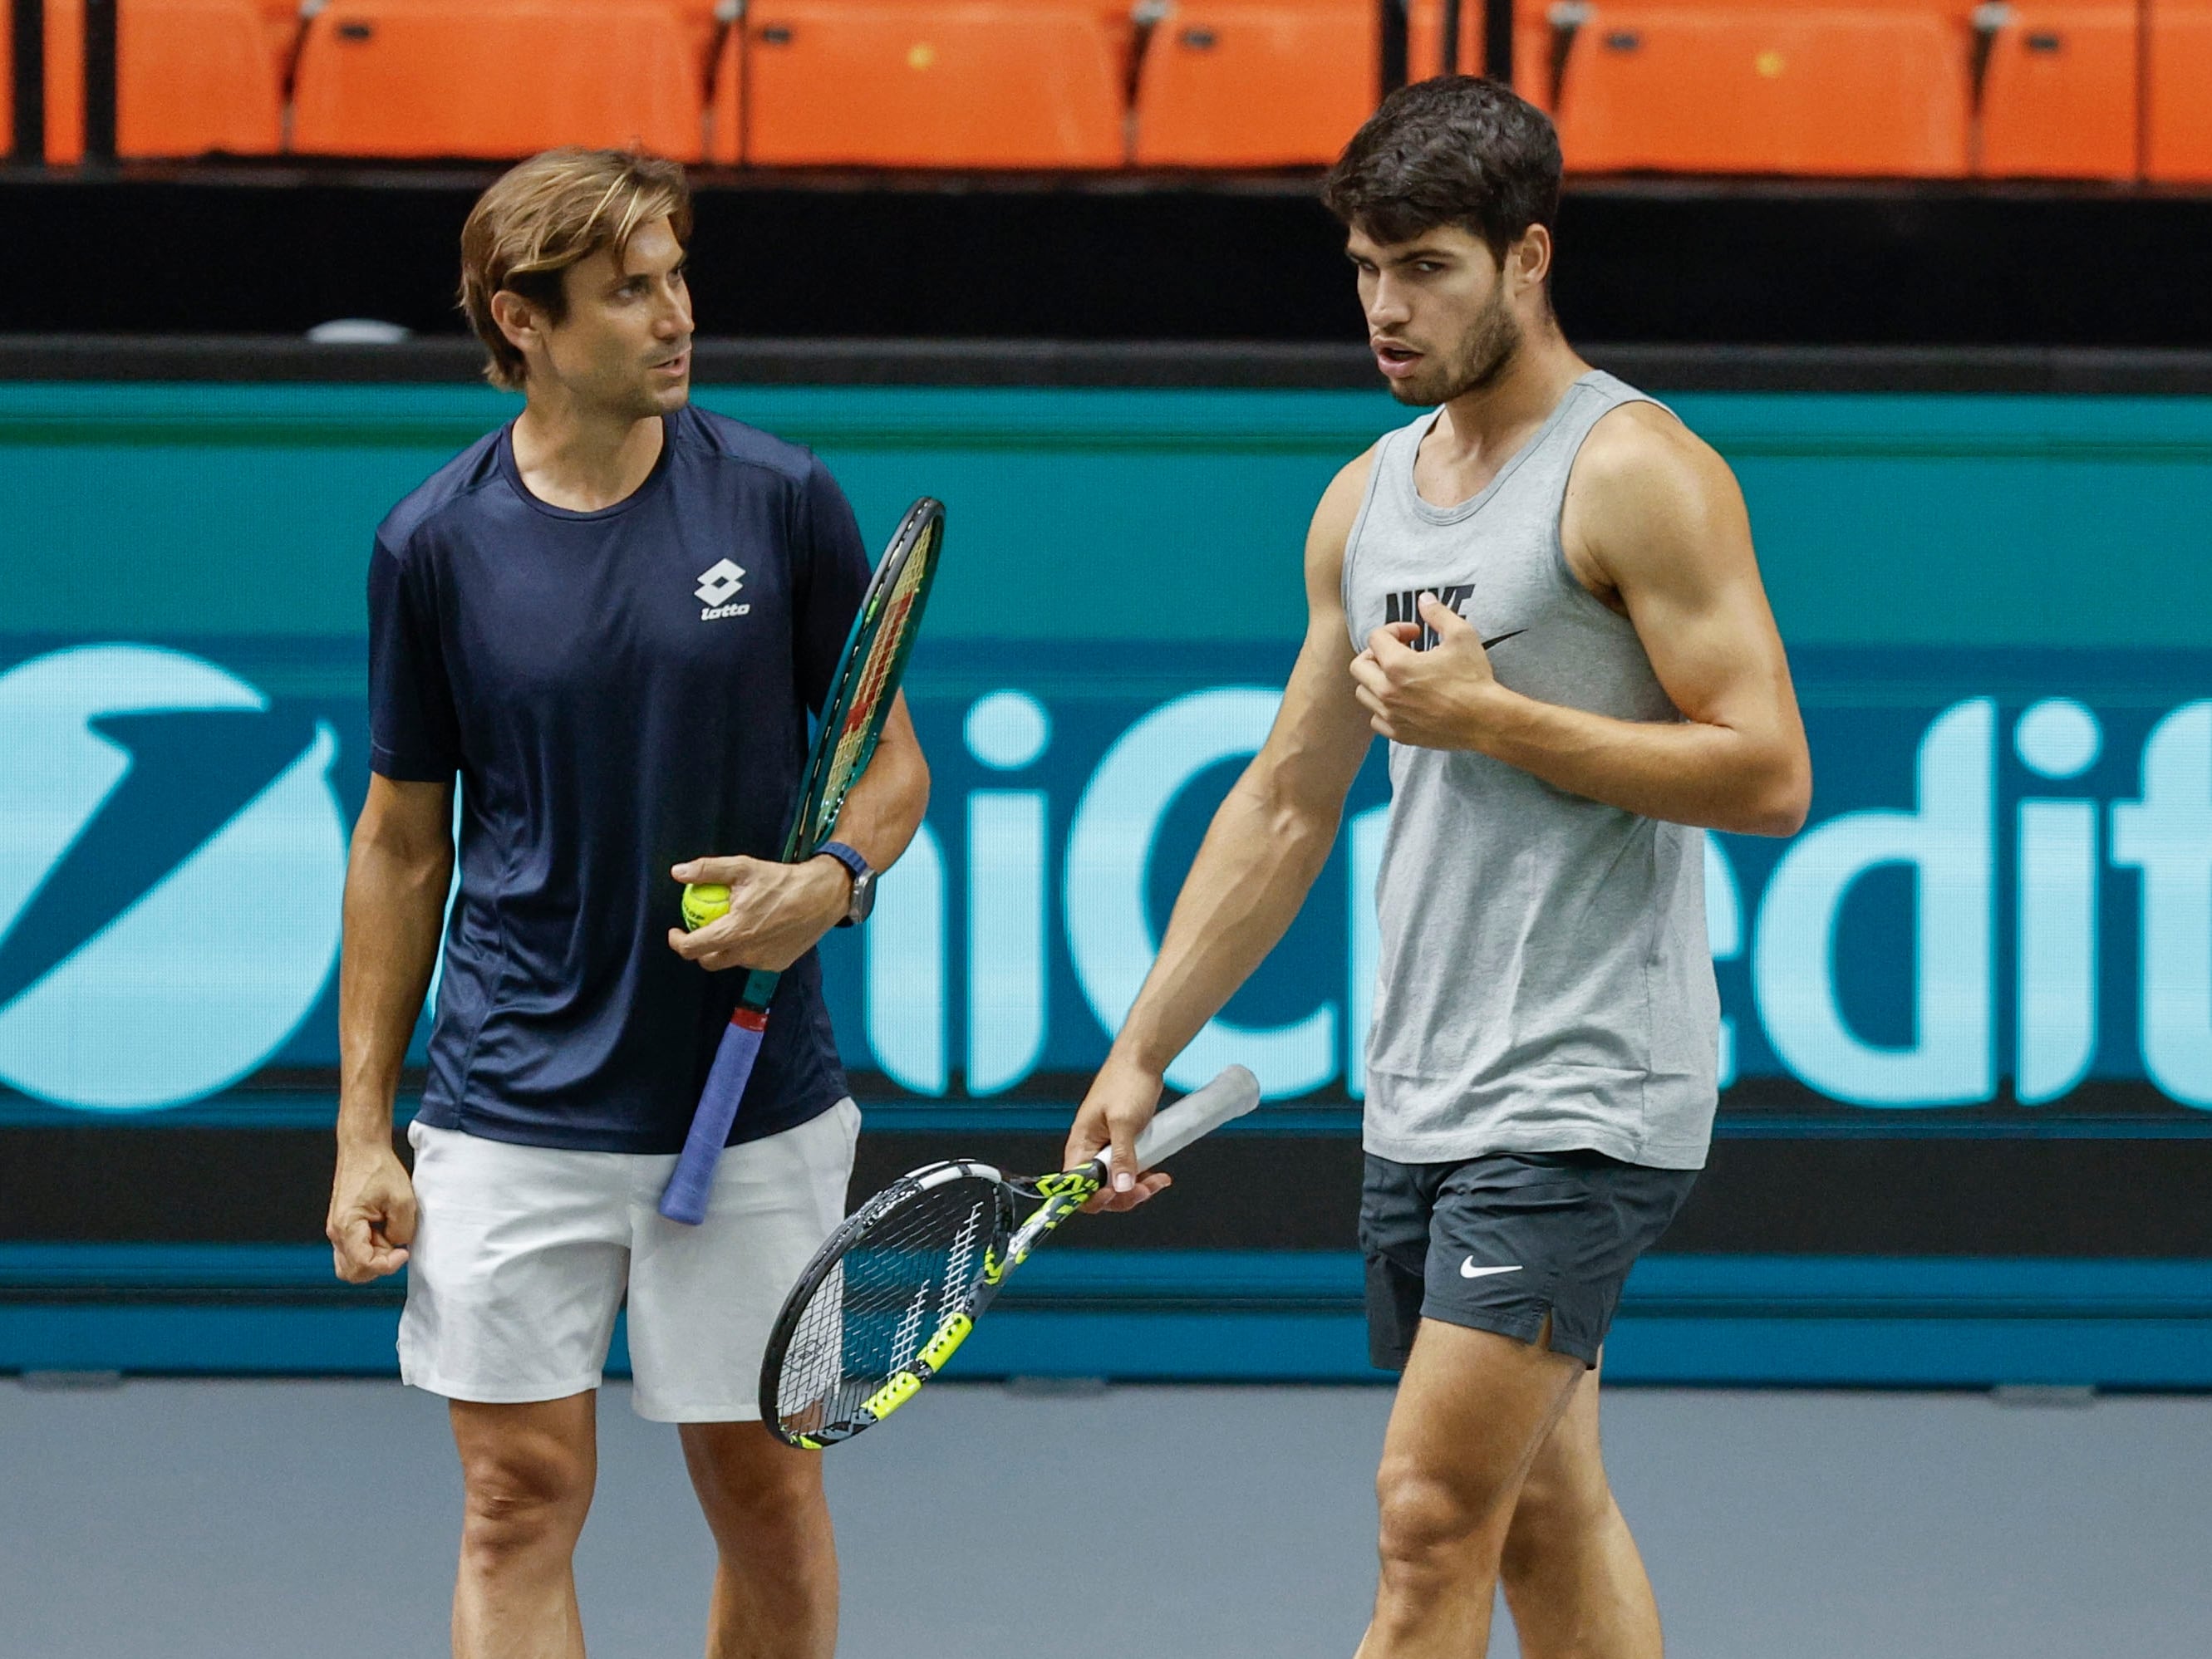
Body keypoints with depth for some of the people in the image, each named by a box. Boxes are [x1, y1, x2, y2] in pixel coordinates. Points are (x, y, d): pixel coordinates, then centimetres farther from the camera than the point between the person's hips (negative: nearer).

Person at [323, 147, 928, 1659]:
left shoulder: (783, 502, -2)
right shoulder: (435, 544, -1)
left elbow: (889, 754, 7)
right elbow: (404, 837, 6)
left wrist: (834, 880, -16)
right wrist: (364, 1132, 4)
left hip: (754, 1108, 0)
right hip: (516, 1118, 0)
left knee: (768, 1492, 7)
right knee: (522, 1498, -2)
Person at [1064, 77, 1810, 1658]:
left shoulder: (1638, 472, -9)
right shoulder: (1367, 501, 15)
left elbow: (1768, 771, -15)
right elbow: (1285, 805, 20)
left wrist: (1489, 715, -16)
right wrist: (1141, 1054, 16)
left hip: (1582, 1093, -8)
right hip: (1421, 1099, 8)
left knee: (1433, 1514, -12)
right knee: (1545, 1515, 9)